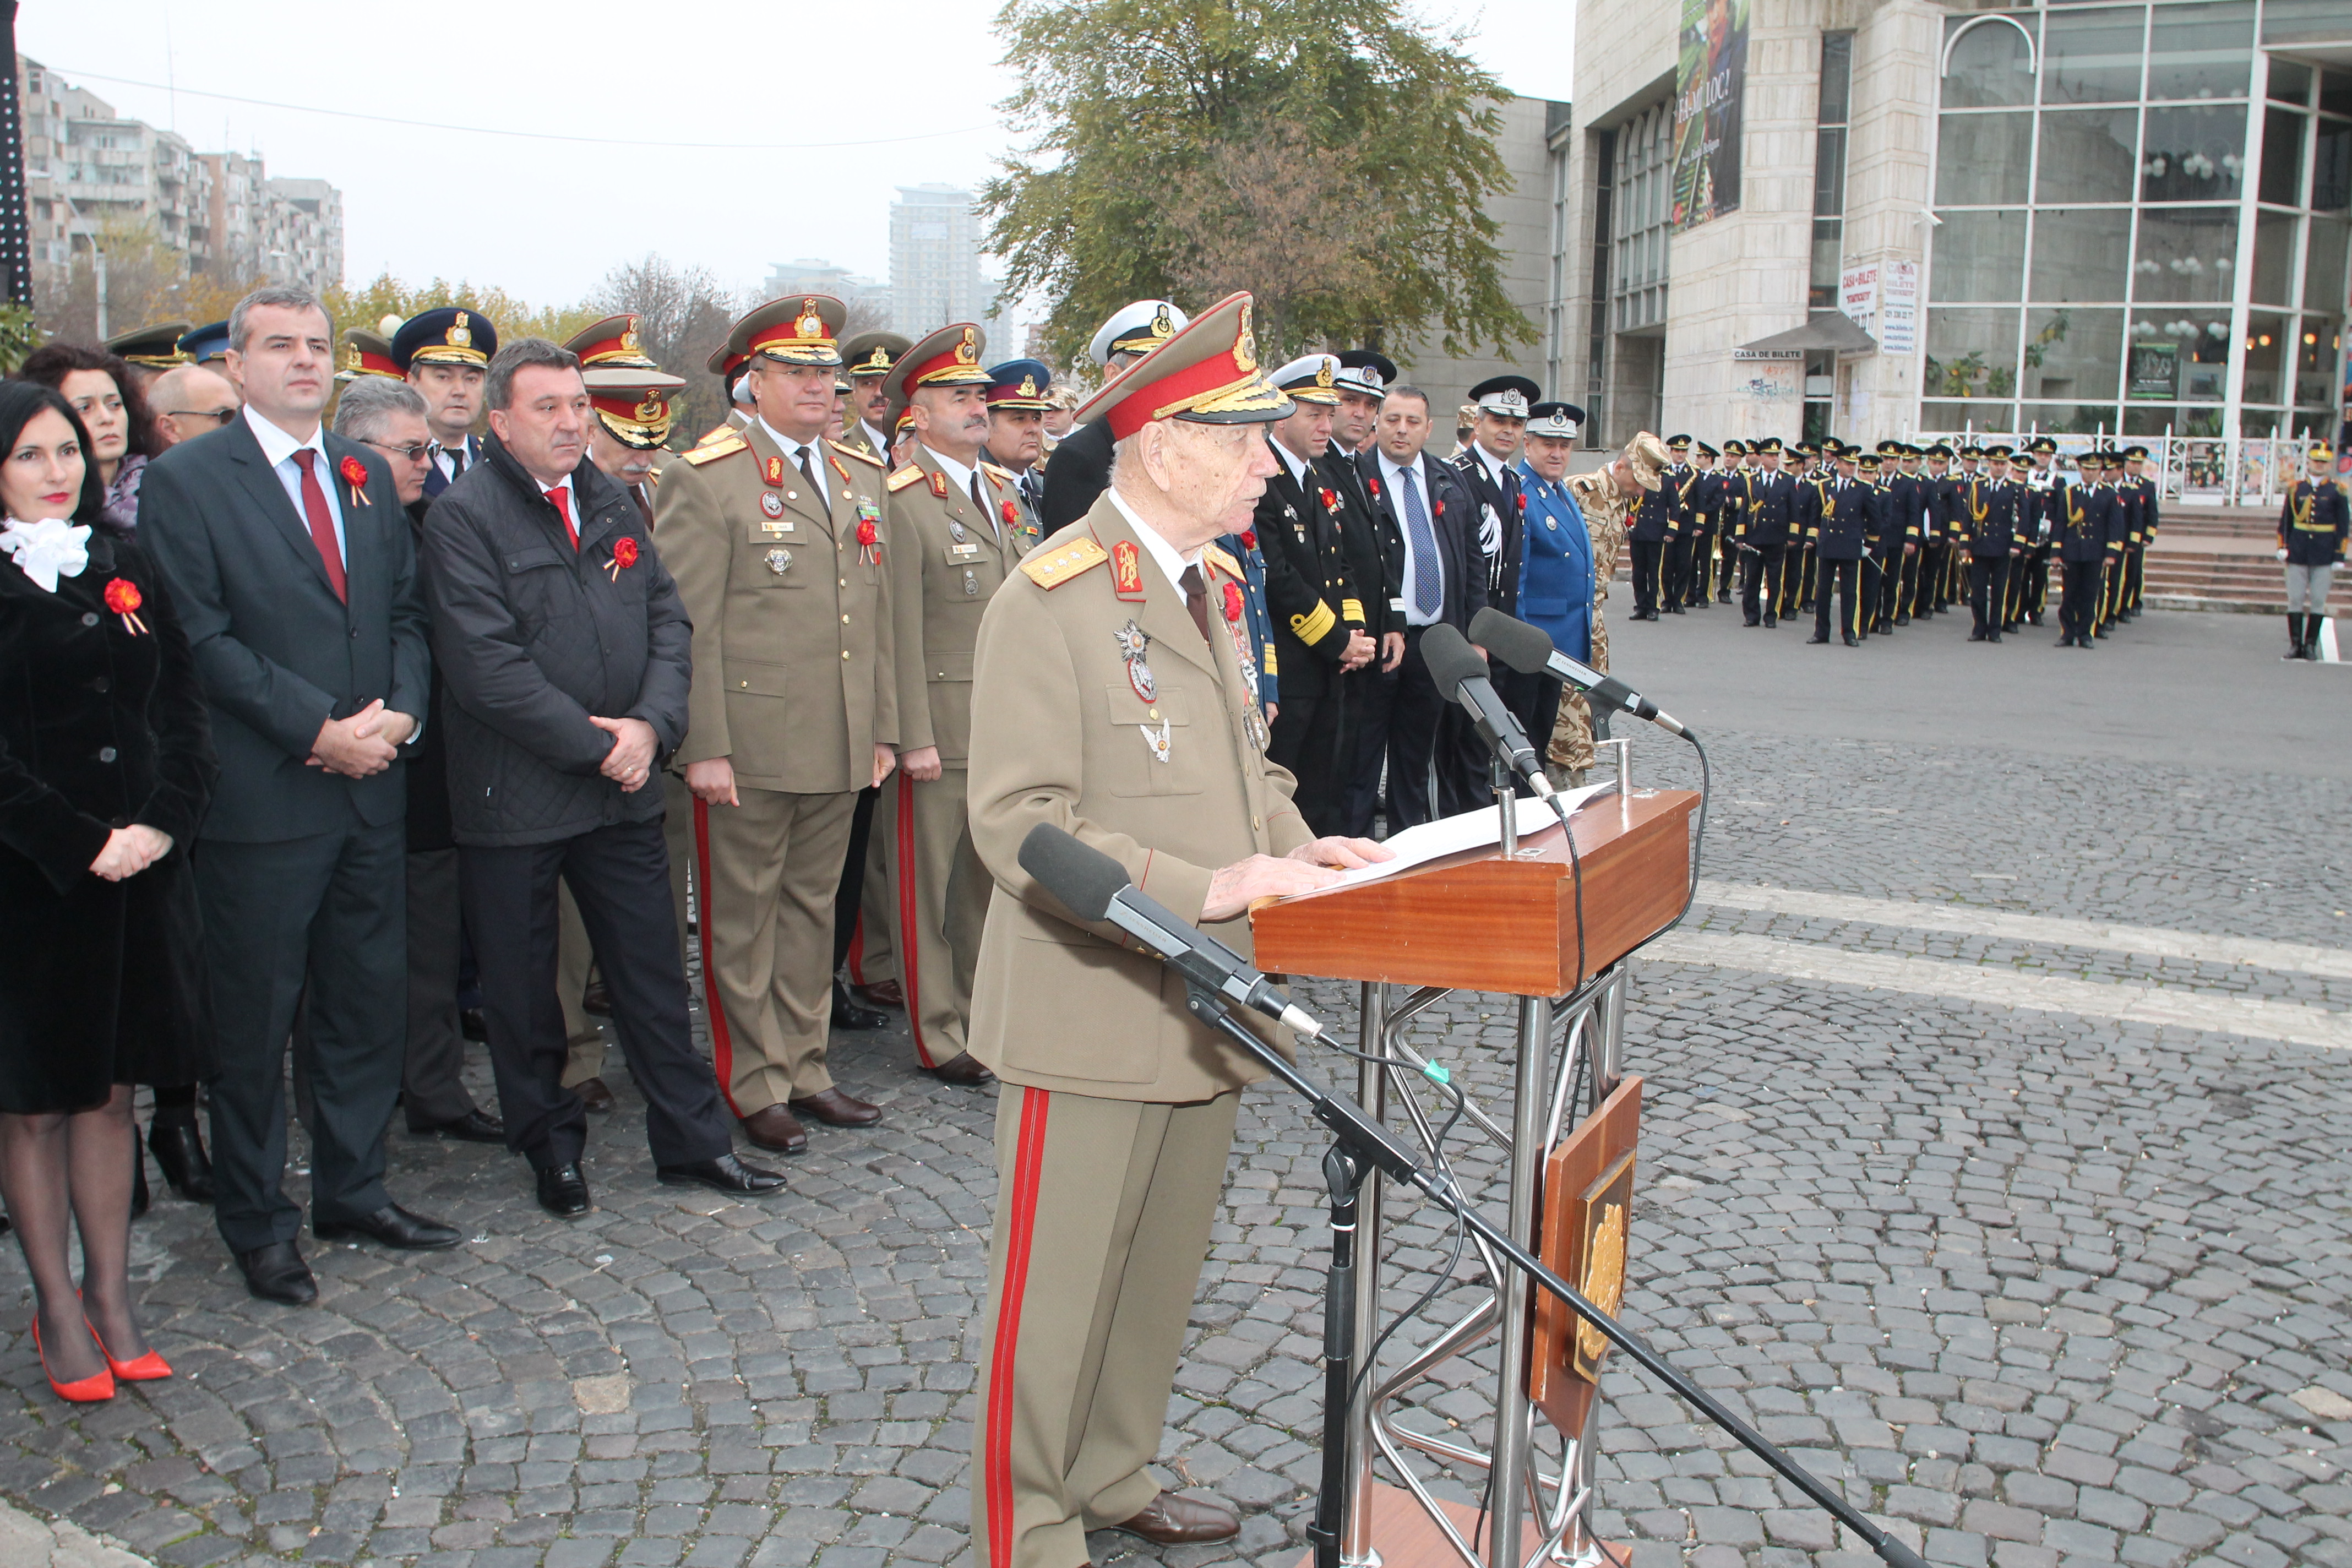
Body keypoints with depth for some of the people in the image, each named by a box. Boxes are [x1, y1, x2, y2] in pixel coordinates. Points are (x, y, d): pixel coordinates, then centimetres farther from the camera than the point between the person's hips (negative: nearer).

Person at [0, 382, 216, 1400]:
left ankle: (111, 1296, 21)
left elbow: (182, 707, 6)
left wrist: (161, 823, -7)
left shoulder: (126, 570, 10)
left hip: (139, 870, 4)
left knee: (110, 1087, 11)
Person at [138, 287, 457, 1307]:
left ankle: (354, 1191, 28)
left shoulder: (368, 475, 13)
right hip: (262, 796, -5)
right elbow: (201, 639, -11)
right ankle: (258, 1222, 20)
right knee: (255, 1021, 5)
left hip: (373, 789, 6)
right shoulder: (185, 481, -5)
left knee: (369, 1003, 13)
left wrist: (401, 712, -6)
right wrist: (319, 729, -16)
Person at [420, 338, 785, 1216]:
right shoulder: (464, 515, -10)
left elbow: (668, 623, 7)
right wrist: (593, 744, -16)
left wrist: (650, 725, -9)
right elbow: (486, 665, -17)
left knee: (654, 975, 11)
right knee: (523, 991, 9)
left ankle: (693, 1142, 21)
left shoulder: (612, 505, 10)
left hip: (623, 786, 5)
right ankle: (551, 1149, 26)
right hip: (514, 800, -5)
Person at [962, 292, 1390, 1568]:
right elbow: (1020, 824, -22)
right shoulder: (1051, 600, -17)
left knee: (1161, 1271, 20)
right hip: (1095, 1019, -8)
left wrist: (1292, 845, 1)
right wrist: (1201, 889, -29)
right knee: (1059, 1293, 6)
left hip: (1205, 1005, 8)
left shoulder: (1214, 581, 11)